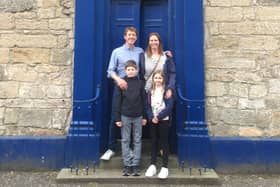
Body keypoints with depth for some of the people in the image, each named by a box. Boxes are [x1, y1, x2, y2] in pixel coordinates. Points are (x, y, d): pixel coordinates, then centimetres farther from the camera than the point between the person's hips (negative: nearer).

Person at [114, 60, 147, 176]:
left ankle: (135, 165, 14)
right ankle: (127, 165, 13)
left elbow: (144, 101, 4)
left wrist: (145, 117, 2)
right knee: (125, 141, 5)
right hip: (125, 116, -1)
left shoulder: (140, 83, 1)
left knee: (137, 141, 6)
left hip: (138, 117, 1)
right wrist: (117, 118, -5)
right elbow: (117, 101, -1)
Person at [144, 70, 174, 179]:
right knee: (154, 142, 10)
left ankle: (165, 168, 7)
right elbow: (148, 106, 4)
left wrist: (159, 117, -17)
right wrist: (151, 117, -12)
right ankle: (152, 166, 17)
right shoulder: (150, 91, 8)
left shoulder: (167, 91, -4)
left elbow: (169, 106, -12)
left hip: (164, 120, -4)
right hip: (153, 121, 4)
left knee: (164, 143, 1)